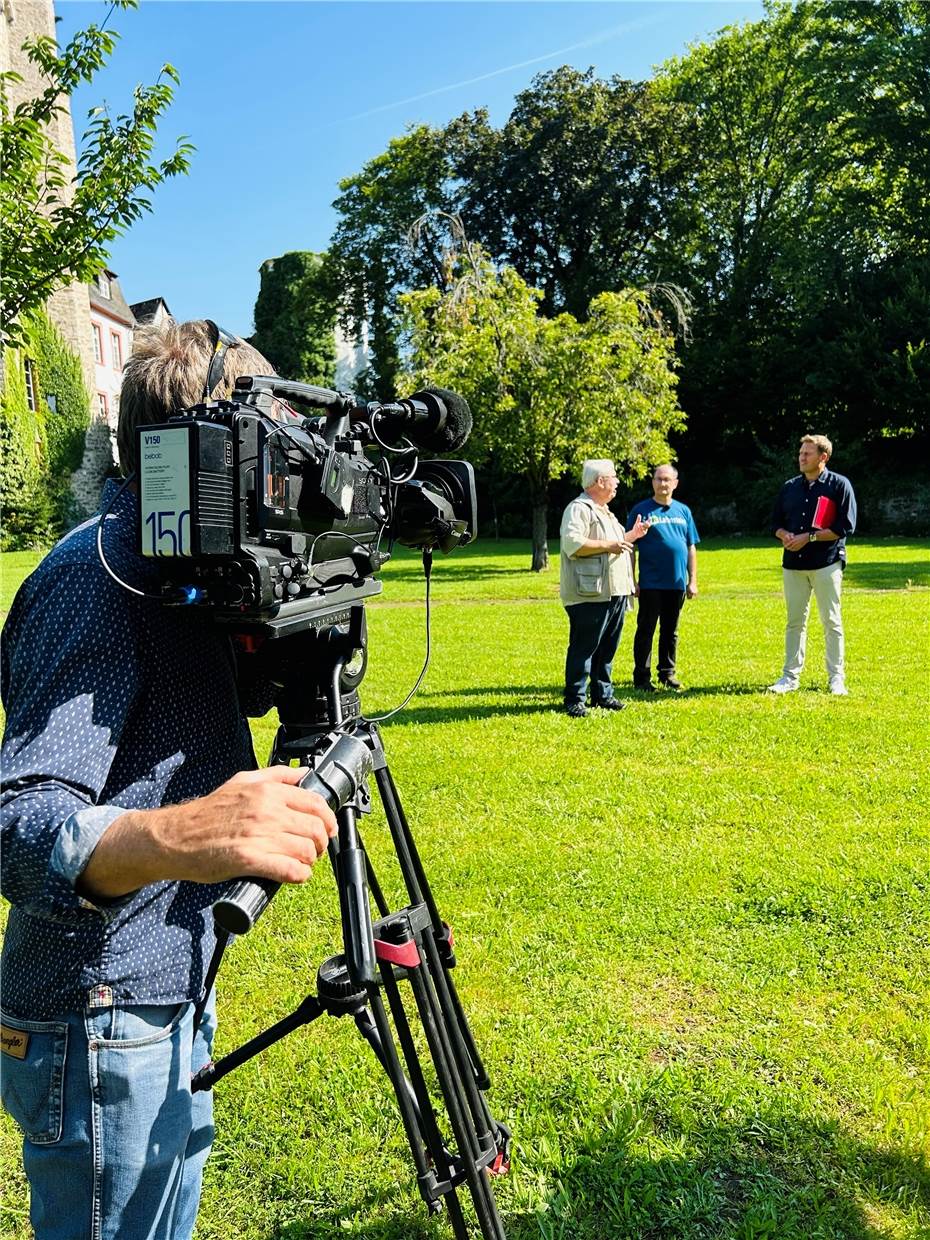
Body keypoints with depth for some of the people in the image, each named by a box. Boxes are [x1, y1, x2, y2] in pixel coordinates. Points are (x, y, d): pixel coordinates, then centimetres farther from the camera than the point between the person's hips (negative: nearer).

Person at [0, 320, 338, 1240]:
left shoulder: (171, 569, 4)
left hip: (171, 991, 9)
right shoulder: (95, 578, -24)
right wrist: (172, 836, -55)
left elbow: (234, 697, 16)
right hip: (103, 1025, -9)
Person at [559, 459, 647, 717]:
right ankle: (574, 700, 2)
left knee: (607, 648, 13)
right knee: (583, 648, -4)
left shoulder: (604, 511, 22)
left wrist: (631, 536, 20)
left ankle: (603, 694, 22)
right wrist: (609, 545, -21)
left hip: (615, 593, 9)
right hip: (590, 596, -9)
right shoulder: (579, 508, -10)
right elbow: (572, 544, -24)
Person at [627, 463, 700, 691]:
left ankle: (667, 674, 24)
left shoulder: (683, 511, 11)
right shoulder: (641, 510, -1)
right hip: (650, 584, -4)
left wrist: (692, 580, 8)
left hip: (677, 583, 4)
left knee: (670, 631, 12)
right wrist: (632, 581, -7)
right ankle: (641, 677, 9)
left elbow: (691, 548, 13)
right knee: (646, 630, 2)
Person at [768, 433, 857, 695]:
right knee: (794, 622, 8)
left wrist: (809, 537, -14)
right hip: (793, 564, 4)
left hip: (827, 563, -4)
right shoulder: (790, 487, 12)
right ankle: (790, 677, 14)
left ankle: (836, 678, 10)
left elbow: (845, 527, -8)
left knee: (832, 622, 1)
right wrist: (785, 535, -7)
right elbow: (776, 523, 16)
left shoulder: (840, 485, -2)